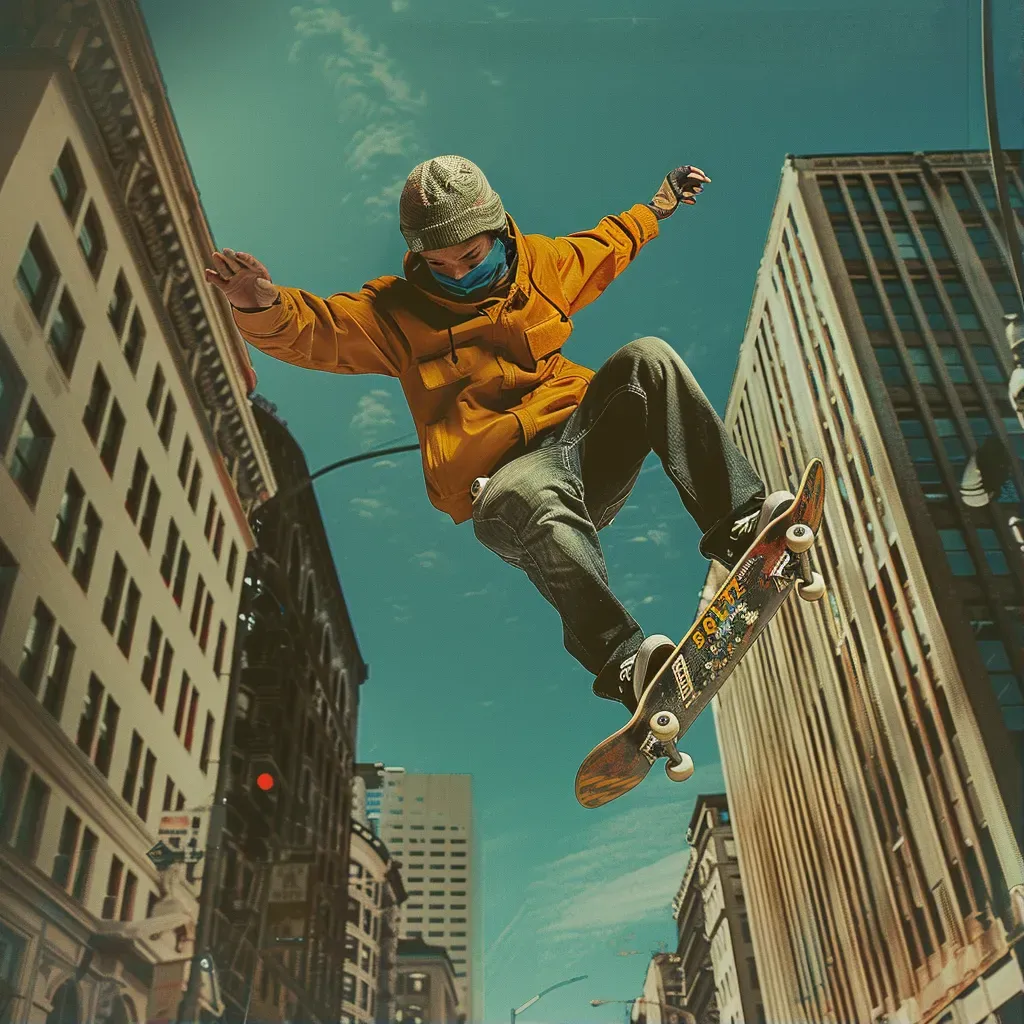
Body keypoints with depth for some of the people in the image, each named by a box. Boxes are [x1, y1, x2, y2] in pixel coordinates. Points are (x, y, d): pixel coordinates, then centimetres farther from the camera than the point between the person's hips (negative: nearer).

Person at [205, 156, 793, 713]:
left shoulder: (542, 264, 16)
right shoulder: (396, 311, 5)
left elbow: (605, 247, 37)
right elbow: (308, 330, -8)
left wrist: (660, 206, 48)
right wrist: (260, 305, -29)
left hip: (586, 442, 5)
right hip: (503, 481, -4)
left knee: (648, 359, -19)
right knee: (538, 496, -41)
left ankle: (739, 521, -27)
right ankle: (623, 661, -50)